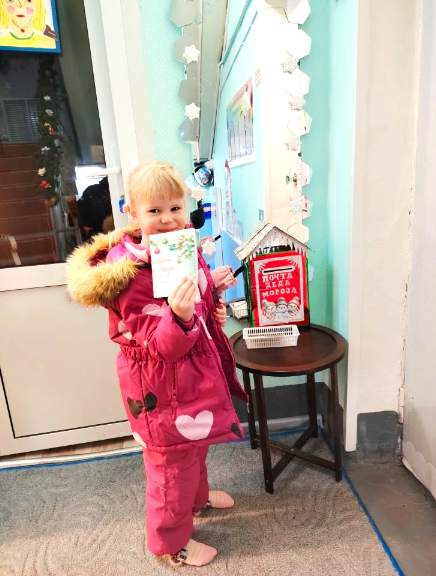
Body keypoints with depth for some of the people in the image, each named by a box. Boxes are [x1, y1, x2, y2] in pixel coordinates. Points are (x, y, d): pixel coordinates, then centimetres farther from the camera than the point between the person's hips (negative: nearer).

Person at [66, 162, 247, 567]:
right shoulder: (132, 275, -28)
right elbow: (162, 347, -26)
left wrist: (215, 303, -5)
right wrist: (179, 316, -45)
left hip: (196, 371, 8)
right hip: (162, 386, -8)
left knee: (195, 445, 31)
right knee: (172, 461, 13)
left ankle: (197, 497, 61)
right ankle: (170, 542, 41)